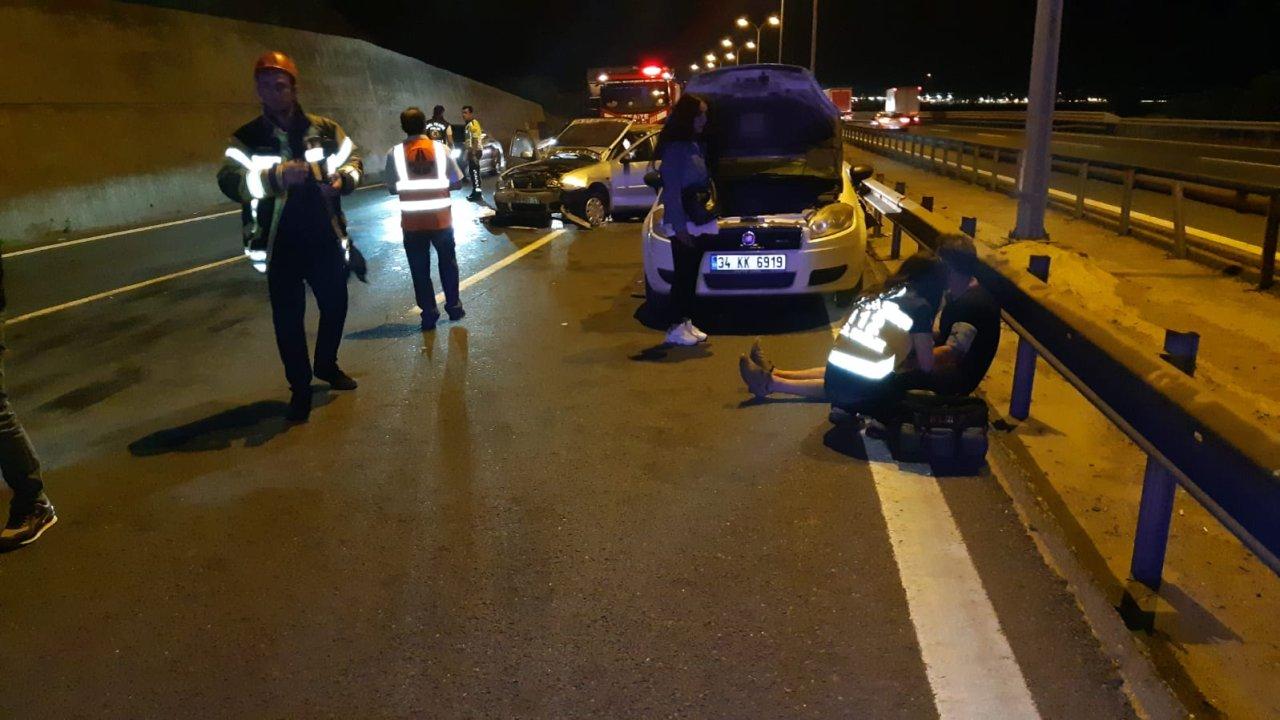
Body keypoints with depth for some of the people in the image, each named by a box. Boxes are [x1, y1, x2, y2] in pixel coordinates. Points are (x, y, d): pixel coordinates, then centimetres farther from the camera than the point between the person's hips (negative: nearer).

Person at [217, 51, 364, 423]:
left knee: (335, 305, 15)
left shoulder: (323, 129, 2)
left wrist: (344, 177, -13)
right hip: (281, 245, -2)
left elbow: (352, 158, 13)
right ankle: (300, 389, 18)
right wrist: (276, 175, -39)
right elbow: (229, 181, -19)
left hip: (325, 238, 3)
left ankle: (327, 365, 41)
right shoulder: (247, 138, -5)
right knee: (288, 319, 2)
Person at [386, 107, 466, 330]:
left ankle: (429, 313, 11)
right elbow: (456, 183, -1)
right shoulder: (441, 148, -5)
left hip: (412, 222, -1)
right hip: (441, 218, 1)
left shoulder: (395, 153, -7)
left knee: (420, 269, 10)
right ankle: (453, 306, 26)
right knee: (448, 264, 19)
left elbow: (392, 188, -2)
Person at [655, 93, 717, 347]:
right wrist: (679, 226, -21)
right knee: (683, 275, -5)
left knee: (692, 274, 11)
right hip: (683, 225, -8)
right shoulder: (675, 148, -13)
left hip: (699, 223, 8)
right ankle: (675, 329, 1)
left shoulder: (695, 146, 14)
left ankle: (687, 322, 19)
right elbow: (671, 190, -17)